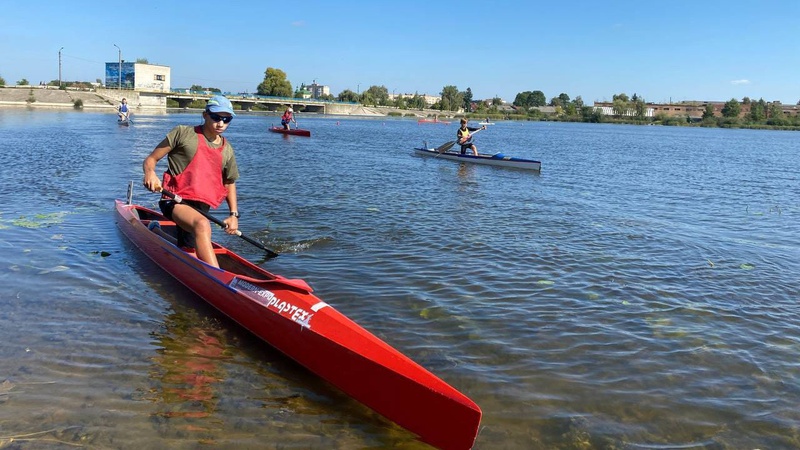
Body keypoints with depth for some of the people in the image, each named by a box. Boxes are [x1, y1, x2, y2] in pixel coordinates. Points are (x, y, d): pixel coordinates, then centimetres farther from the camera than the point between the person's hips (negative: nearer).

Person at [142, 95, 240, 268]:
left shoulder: (227, 151, 11)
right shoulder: (183, 133, -1)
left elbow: (230, 183, 24)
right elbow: (151, 159, 1)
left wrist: (234, 214, 13)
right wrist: (150, 172, -23)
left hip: (202, 207, 6)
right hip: (175, 200, -6)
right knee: (202, 225, -37)